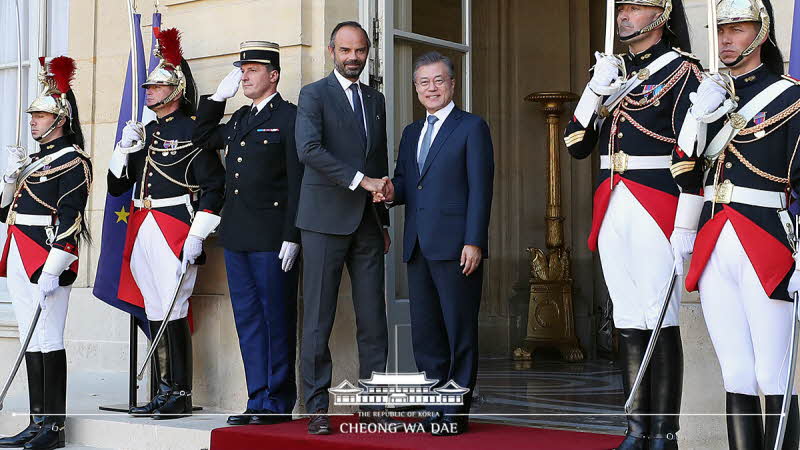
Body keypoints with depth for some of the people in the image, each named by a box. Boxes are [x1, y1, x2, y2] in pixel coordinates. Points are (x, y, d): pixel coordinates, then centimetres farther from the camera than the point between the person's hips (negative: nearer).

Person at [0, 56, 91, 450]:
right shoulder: (34, 159, 19)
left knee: (48, 340, -6)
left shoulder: (72, 161, -8)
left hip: (46, 263, -9)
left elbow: (70, 220, -16)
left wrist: (52, 270, -22)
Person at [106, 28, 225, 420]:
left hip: (175, 232, -8)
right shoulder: (143, 132, 17)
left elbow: (214, 187, -11)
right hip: (142, 232, 8)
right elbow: (117, 185, 18)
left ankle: (182, 396, -2)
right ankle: (164, 394, 16)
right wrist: (125, 146, 2)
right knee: (154, 313, 9)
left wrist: (196, 236, -16)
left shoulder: (192, 131, -5)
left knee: (174, 312, -9)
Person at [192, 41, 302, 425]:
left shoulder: (290, 117, -6)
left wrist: (292, 237, -16)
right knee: (248, 320, 9)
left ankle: (278, 403, 8)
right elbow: (202, 139, 30)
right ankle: (258, 400, 16)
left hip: (272, 238, -8)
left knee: (276, 319, 0)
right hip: (236, 235, 8)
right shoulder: (239, 118, 17)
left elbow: (298, 182, -11)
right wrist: (217, 97, 18)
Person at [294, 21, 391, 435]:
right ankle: (317, 408, 4)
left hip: (368, 222, 5)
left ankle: (372, 402, 10)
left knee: (373, 318, 3)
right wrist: (360, 180, -20)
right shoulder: (313, 95, 0)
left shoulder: (375, 99, 18)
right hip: (326, 219, -5)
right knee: (318, 319, -2)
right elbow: (308, 149, -16)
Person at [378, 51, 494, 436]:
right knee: (425, 331, 8)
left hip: (455, 246, -6)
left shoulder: (472, 127, 1)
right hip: (418, 246, 6)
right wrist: (391, 191, -3)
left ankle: (457, 412, 4)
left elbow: (480, 188, -6)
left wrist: (474, 242, -14)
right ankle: (434, 406, 15)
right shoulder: (411, 133, 21)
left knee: (460, 330, -2)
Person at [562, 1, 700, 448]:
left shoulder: (682, 71, -4)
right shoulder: (613, 72, 16)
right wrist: (595, 89, -1)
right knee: (628, 323, 9)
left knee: (661, 323, -4)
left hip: (657, 208, -6)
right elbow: (577, 145, 13)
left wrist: (685, 231, -16)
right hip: (613, 210, 6)